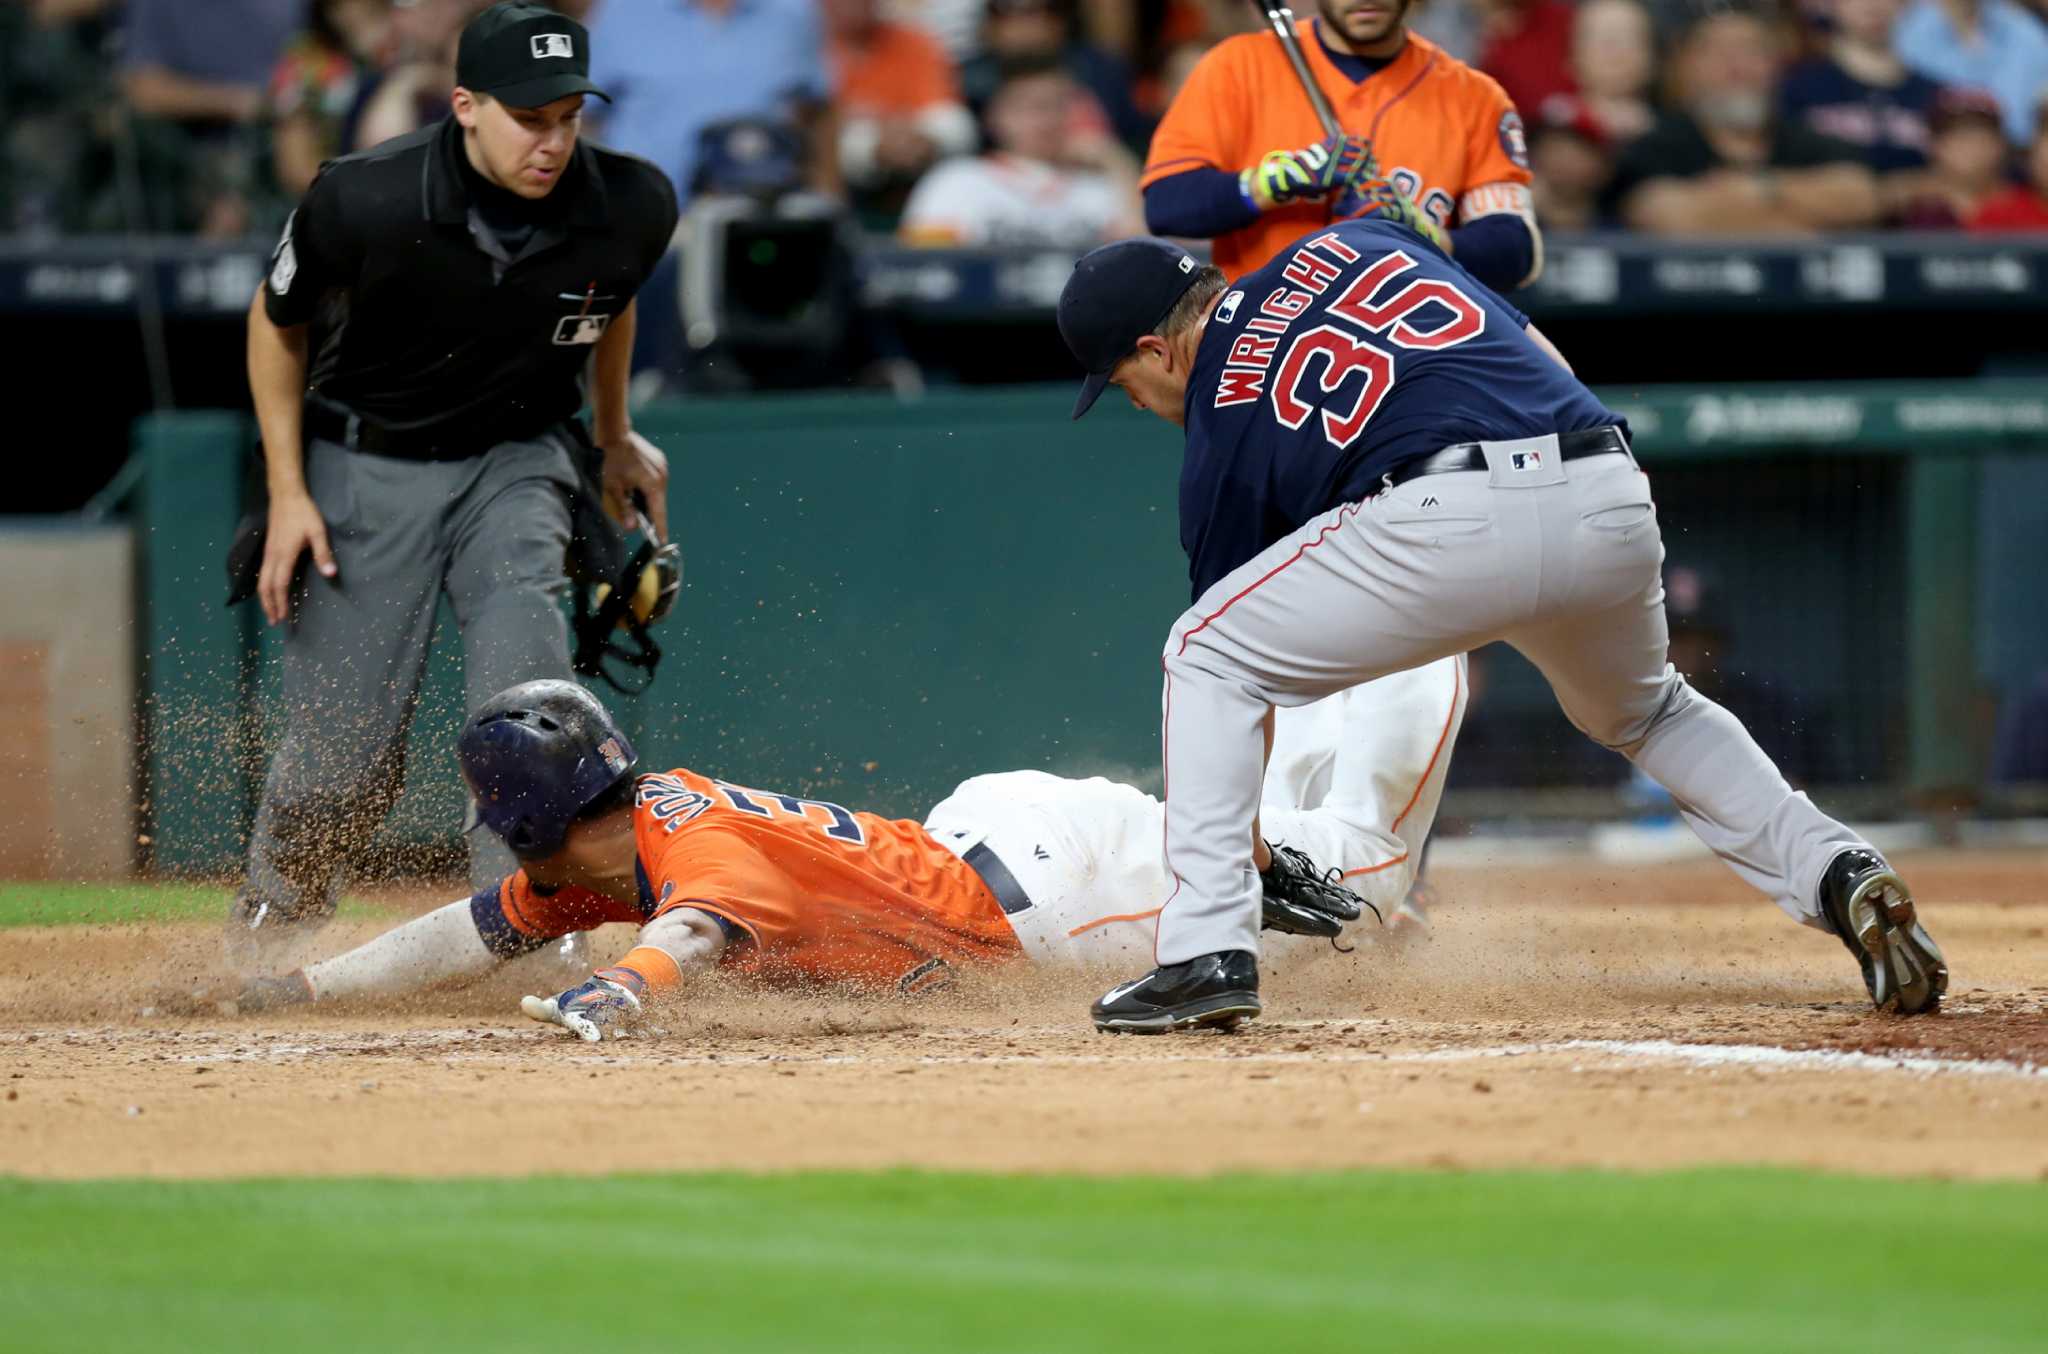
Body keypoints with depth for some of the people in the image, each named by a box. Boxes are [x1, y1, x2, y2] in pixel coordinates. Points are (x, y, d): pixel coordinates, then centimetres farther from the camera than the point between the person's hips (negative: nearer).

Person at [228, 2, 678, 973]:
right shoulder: (366, 202, -24)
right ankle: (268, 922, 27)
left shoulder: (631, 208, -17)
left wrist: (615, 440, 20)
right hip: (366, 464, -2)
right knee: (344, 756, -4)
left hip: (515, 462, 2)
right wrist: (288, 491, -8)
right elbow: (277, 324, -5)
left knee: (520, 636, -29)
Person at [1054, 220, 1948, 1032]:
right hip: (1614, 500, 5)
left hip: (1449, 524, -5)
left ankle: (1209, 954, 4)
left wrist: (1237, 829, 36)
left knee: (1203, 655, 15)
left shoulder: (1221, 416, 18)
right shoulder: (1360, 244, 29)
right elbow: (1543, 362, 28)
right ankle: (1839, 874, 16)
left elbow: (1246, 664, 24)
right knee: (1645, 713, 35)